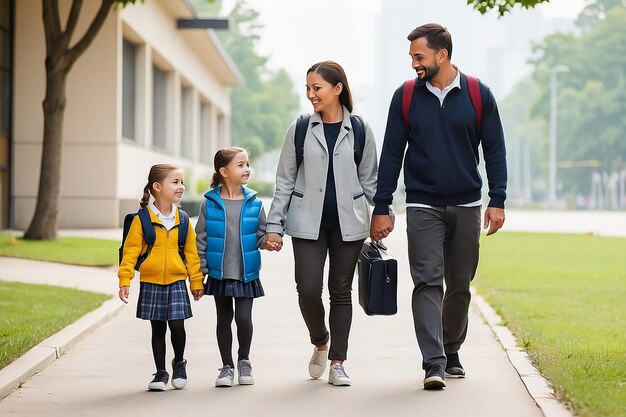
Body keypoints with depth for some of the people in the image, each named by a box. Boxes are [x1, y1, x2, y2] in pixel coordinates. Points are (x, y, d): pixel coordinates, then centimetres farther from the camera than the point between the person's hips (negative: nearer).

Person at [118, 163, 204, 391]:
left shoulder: (182, 220, 3)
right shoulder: (142, 219, -6)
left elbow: (191, 252, 8)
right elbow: (130, 251, -5)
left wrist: (196, 281, 9)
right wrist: (125, 280, -10)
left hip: (177, 282, 1)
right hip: (151, 283, -1)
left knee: (177, 325, -6)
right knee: (158, 329, 7)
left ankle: (179, 362, 21)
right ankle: (160, 372, 20)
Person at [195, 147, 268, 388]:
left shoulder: (254, 204, -1)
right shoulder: (210, 205, -4)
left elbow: (261, 234, 6)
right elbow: (201, 239, 0)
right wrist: (199, 272, -2)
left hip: (246, 274, 0)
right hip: (219, 274, 0)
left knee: (244, 318, -4)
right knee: (224, 319, 9)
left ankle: (244, 361, 20)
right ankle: (227, 366, 21)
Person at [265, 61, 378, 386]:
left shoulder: (359, 131, 2)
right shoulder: (300, 129, 3)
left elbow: (369, 180, 8)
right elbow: (285, 180, 5)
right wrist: (274, 224, 1)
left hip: (348, 222, 0)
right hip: (308, 223, 0)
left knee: (341, 290, 4)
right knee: (308, 289, -8)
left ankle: (337, 363, 12)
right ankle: (320, 341, 21)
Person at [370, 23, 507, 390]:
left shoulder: (478, 95, 0)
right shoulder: (406, 97, 2)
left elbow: (495, 150, 3)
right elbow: (391, 155, 5)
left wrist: (497, 201, -5)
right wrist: (381, 209, 1)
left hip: (466, 207, 1)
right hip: (423, 206, -1)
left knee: (460, 286, 8)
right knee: (427, 282, -11)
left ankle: (451, 353, 25)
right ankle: (434, 362, -16)